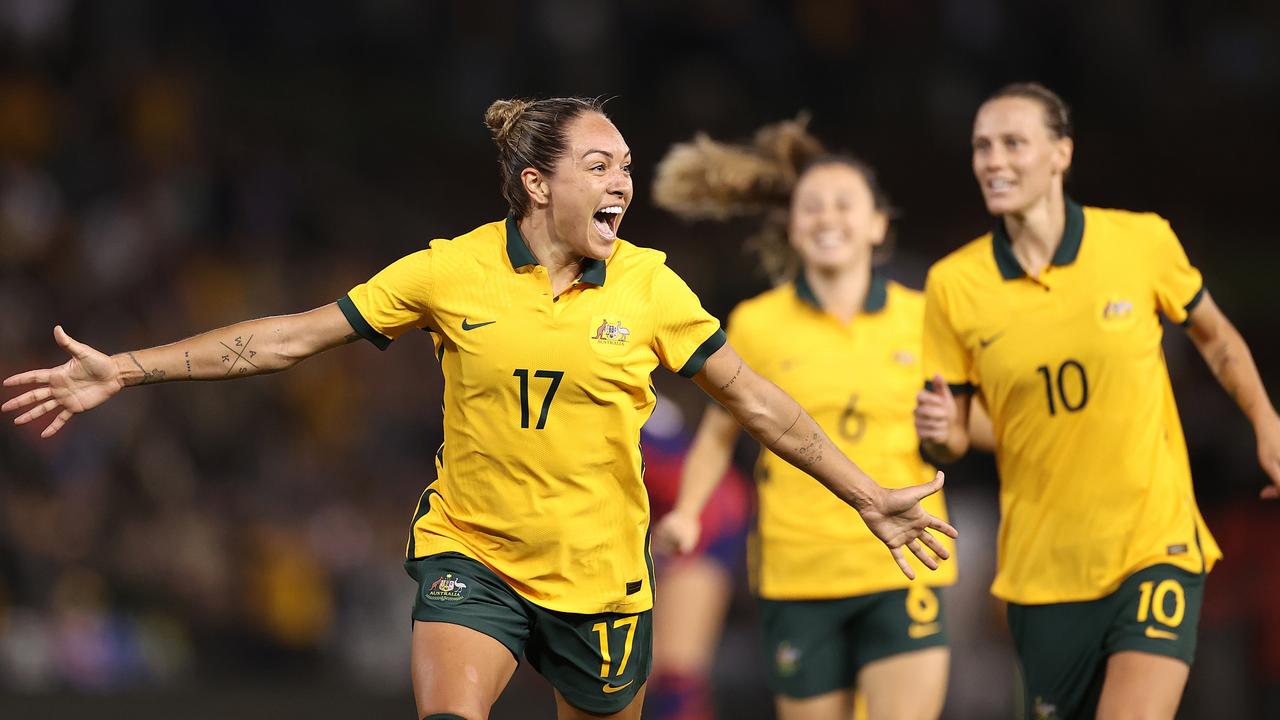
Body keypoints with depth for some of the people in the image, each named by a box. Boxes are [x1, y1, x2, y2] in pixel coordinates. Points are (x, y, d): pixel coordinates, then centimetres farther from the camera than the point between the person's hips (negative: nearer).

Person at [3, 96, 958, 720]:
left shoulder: (649, 286, -5)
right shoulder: (451, 272, -7)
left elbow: (755, 399, 4)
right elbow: (291, 337, -2)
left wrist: (869, 497, 3)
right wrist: (127, 372, -4)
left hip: (599, 576, 2)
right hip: (470, 555, -2)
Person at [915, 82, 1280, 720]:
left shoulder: (1142, 241, -6)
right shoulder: (953, 283, -4)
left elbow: (1214, 336, 13)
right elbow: (951, 443, 4)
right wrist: (939, 432, -18)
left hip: (1157, 549, -2)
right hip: (1041, 568, 2)